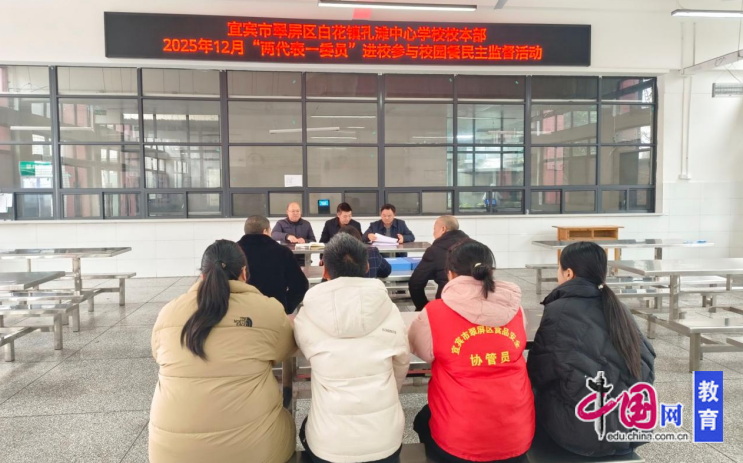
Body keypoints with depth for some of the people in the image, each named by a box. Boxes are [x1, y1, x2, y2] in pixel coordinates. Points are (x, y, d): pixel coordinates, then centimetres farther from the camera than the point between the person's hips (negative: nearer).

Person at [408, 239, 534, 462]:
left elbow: (418, 347, 4)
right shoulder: (515, 310, -4)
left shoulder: (434, 314, -15)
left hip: (458, 442, -3)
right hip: (518, 438, 4)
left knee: (423, 421, 31)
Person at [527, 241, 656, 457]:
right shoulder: (617, 308, 7)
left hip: (587, 432, -6)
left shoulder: (559, 311, -12)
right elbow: (646, 359, 7)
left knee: (532, 398, 18)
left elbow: (538, 373, -8)